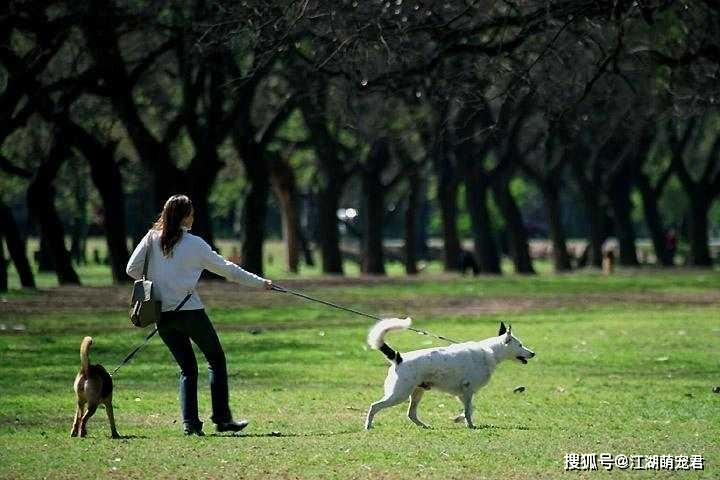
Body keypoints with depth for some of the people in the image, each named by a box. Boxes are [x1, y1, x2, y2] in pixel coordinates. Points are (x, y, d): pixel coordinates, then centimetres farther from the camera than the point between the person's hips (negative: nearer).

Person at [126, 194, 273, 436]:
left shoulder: (152, 238, 2)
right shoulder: (194, 244, -4)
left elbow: (132, 269, 0)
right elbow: (227, 269, 3)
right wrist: (260, 282, 14)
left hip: (161, 314, 4)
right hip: (189, 311, -4)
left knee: (187, 368, 13)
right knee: (216, 360, 9)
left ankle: (190, 422, 1)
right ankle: (222, 418, 3)